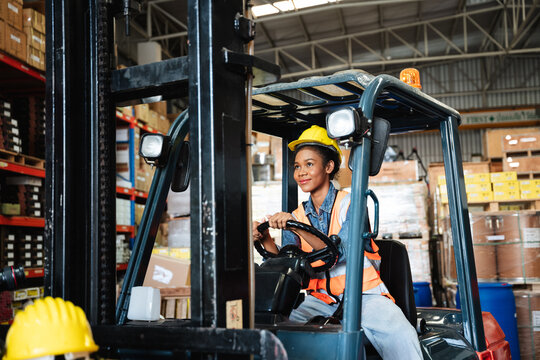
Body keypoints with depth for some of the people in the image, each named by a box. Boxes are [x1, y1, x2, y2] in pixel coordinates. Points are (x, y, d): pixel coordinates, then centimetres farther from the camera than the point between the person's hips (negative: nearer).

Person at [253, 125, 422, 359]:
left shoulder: (350, 204, -3)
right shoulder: (297, 216, 11)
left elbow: (341, 252, -19)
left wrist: (296, 227, -29)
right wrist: (266, 241, -18)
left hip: (363, 295, -3)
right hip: (320, 299, 4)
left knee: (400, 335, -32)